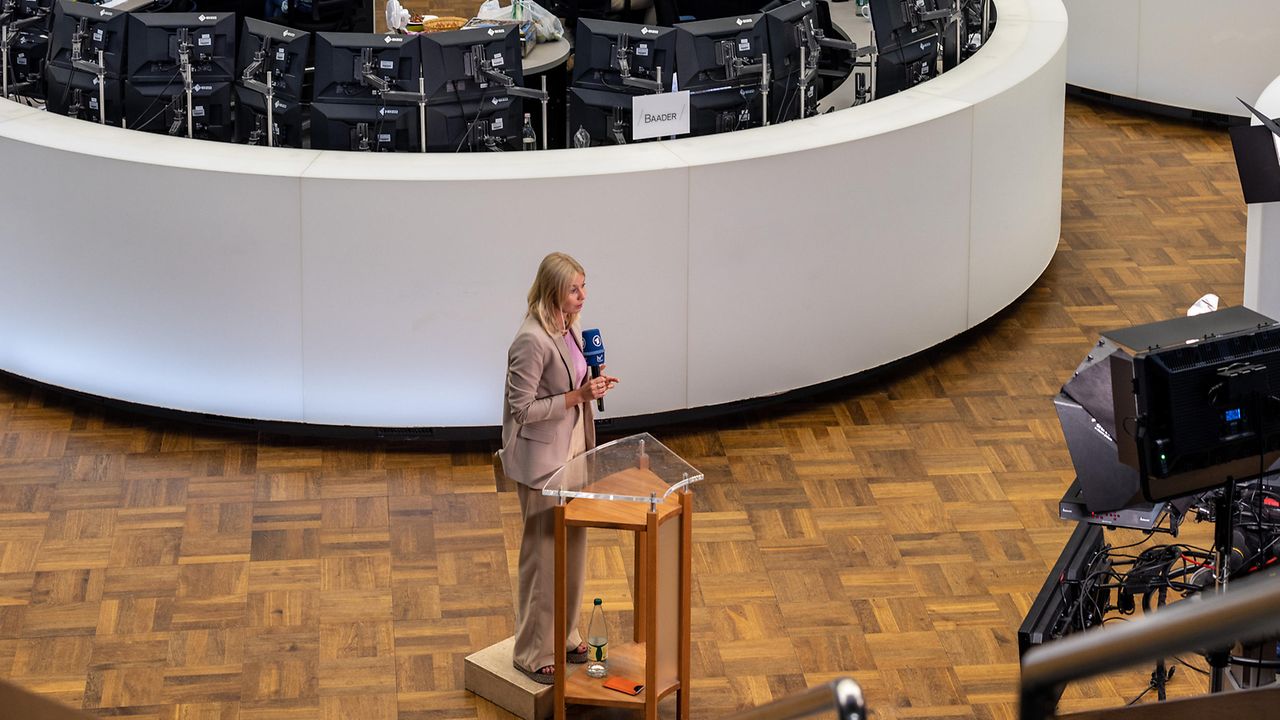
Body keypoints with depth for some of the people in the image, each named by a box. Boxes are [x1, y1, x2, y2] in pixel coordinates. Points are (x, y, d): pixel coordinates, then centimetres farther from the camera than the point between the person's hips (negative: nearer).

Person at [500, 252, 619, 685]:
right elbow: (522, 408, -23)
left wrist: (592, 384, 3)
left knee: (573, 546, 17)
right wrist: (577, 397, -25)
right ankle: (532, 653, 12)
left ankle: (563, 635, 32)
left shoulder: (570, 328, 4)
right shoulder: (532, 341, -24)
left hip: (574, 451, 9)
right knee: (544, 554, 1)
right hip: (542, 459, -9)